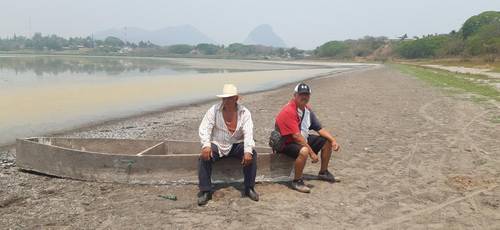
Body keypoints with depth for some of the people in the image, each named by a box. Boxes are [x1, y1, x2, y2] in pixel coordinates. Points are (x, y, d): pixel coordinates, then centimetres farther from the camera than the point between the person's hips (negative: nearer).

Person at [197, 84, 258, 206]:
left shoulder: (244, 112, -6)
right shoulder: (214, 110, -7)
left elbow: (248, 133, -17)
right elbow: (204, 128, -15)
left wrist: (247, 151, -35)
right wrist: (206, 145, -35)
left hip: (236, 144, 1)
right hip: (217, 145, 0)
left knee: (252, 154, -25)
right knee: (204, 157, -28)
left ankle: (249, 188, -10)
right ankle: (205, 191, -17)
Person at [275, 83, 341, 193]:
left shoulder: (307, 109, 4)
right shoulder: (288, 111, -25)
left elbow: (319, 129, 8)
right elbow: (296, 136, -29)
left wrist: (333, 140, -7)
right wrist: (312, 153, -27)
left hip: (303, 139, 10)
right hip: (286, 143, -9)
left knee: (327, 142, 10)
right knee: (304, 151, -39)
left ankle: (323, 172, 27)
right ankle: (297, 181, -18)